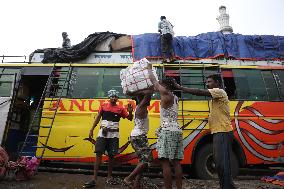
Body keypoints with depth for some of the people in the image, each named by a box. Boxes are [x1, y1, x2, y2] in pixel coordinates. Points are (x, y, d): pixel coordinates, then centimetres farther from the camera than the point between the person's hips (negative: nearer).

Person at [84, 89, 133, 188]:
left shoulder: (120, 109, 5)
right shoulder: (104, 106, 6)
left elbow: (130, 118, 6)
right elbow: (98, 118, 9)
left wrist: (130, 112, -15)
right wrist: (91, 130, 6)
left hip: (114, 134, 1)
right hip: (102, 133, 0)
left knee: (111, 156, 5)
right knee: (99, 154, -4)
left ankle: (109, 177, 20)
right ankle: (94, 179, 0)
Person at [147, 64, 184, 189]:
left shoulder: (166, 94, -2)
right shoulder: (174, 98, 20)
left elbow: (154, 81, 8)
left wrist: (149, 69, 20)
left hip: (167, 131, -8)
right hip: (177, 131, 9)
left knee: (165, 162, -7)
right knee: (176, 162, 8)